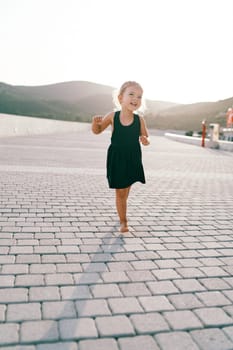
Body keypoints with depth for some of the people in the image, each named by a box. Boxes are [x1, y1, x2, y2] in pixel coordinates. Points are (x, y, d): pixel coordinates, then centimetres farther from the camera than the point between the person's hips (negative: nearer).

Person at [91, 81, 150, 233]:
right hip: (116, 160, -1)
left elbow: (145, 137, 3)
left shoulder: (139, 119, -8)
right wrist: (96, 122, -18)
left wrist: (145, 140, -20)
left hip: (133, 160, 2)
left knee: (125, 189, 17)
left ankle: (123, 214, 48)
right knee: (120, 192, 4)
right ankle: (123, 222, 20)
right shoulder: (112, 116, -9)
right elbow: (97, 131, 3)